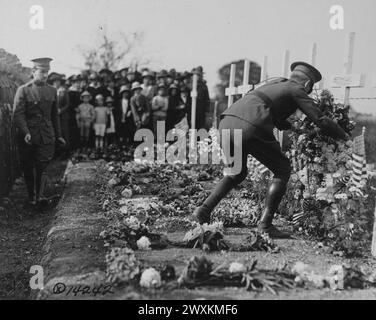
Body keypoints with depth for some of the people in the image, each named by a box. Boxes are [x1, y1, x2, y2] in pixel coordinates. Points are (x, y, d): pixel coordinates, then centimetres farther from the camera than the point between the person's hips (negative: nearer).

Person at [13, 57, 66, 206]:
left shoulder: (52, 91, 10)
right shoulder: (23, 90, -2)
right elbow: (18, 114, -9)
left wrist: (58, 135, 16)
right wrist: (25, 132, -23)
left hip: (46, 136, 2)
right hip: (28, 136, -2)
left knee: (42, 166, -9)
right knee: (28, 168, 7)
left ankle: (40, 195, -8)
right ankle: (31, 196, 20)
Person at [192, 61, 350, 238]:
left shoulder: (276, 82, 35)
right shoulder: (297, 91, 15)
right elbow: (322, 121, 10)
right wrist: (344, 135, 26)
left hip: (227, 121, 7)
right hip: (251, 128, -7)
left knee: (238, 173, 28)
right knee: (283, 171, 11)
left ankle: (204, 209, 13)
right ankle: (265, 224, 5)